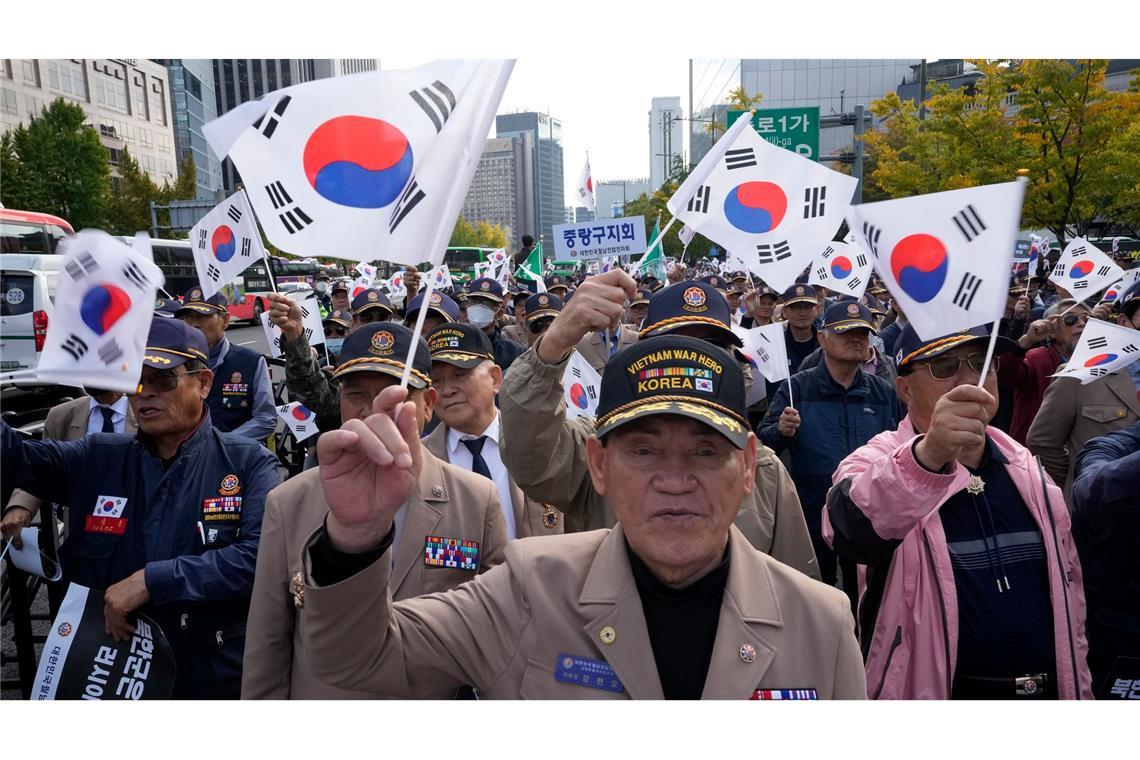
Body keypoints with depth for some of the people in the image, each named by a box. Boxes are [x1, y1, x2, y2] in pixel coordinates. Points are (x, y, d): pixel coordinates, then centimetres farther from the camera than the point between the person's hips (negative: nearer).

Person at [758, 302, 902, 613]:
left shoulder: (884, 392, 4)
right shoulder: (796, 388, -5)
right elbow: (762, 442, -9)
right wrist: (781, 432, -30)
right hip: (813, 516, -2)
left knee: (866, 604, 18)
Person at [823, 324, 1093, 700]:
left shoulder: (1025, 467, 4)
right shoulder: (880, 464, -16)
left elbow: (1067, 583, 12)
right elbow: (851, 528, -40)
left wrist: (1079, 687, 13)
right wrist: (927, 456, -55)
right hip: (932, 690, -5)